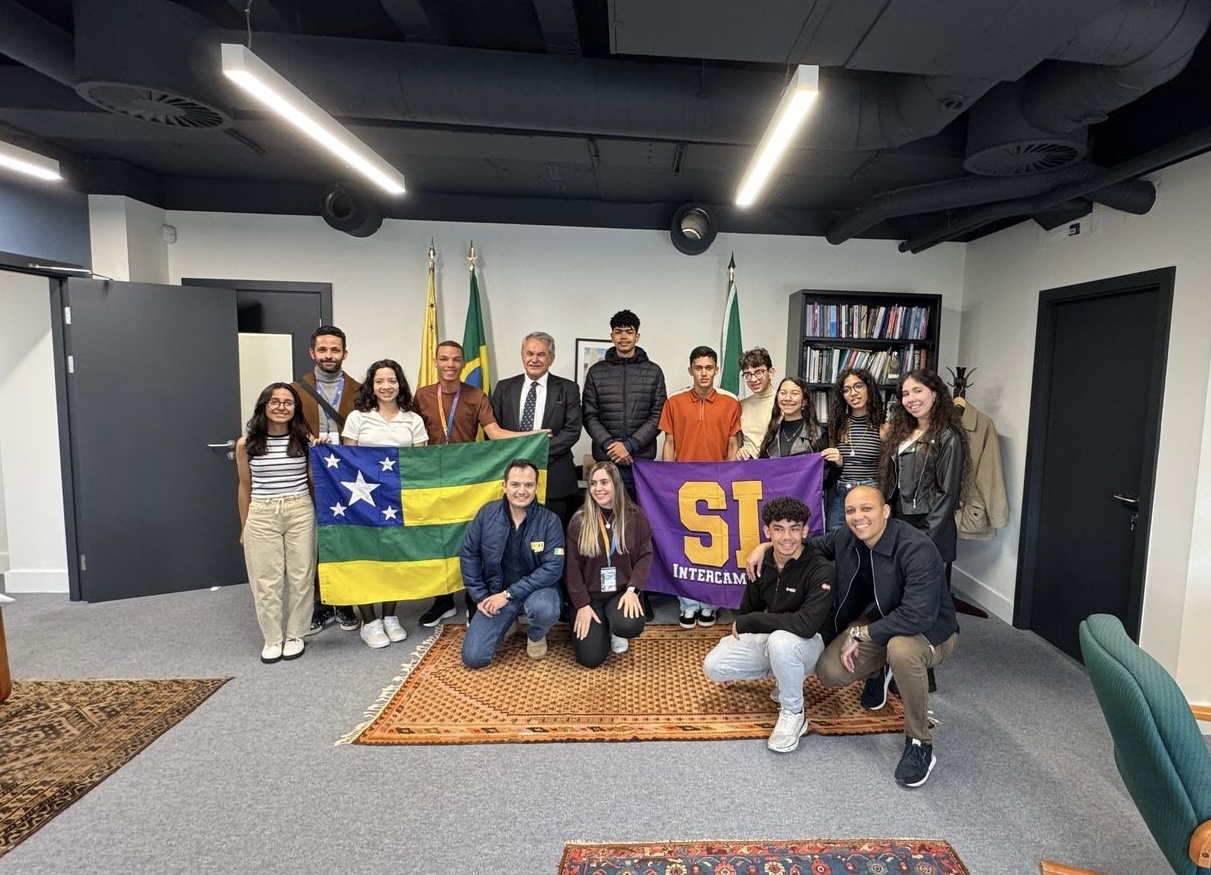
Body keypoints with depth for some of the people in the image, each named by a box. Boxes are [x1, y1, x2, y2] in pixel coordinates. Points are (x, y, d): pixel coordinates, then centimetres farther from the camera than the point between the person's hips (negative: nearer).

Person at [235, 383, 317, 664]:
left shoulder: (305, 439, -1)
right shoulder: (246, 444, 2)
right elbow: (245, 487, 10)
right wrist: (244, 527, 13)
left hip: (300, 512, 0)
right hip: (261, 516, 0)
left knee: (300, 576, 7)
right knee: (266, 580, 7)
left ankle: (294, 635, 25)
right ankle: (272, 639, 23)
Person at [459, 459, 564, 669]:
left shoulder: (549, 521, -16)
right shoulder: (487, 513, -9)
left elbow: (553, 568, -21)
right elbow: (468, 555, 0)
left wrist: (509, 594, -23)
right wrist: (480, 596, -7)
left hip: (536, 587, -2)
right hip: (496, 590, 2)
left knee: (545, 610, -37)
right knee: (473, 658, -7)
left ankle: (536, 635, 2)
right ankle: (507, 622, 24)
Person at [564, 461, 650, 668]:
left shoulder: (634, 516, -2)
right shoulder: (579, 521, -4)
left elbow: (645, 555, -2)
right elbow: (572, 567, -3)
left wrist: (632, 589, -16)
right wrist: (582, 604, -9)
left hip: (622, 592, 0)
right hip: (590, 595, 0)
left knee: (630, 626, -31)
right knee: (589, 658, -13)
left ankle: (616, 629, 8)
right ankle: (603, 627, 22)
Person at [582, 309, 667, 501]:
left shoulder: (653, 372, 7)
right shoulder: (596, 372, 8)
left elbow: (657, 417, 1)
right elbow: (590, 417, 4)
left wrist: (629, 445, -10)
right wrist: (609, 444, -12)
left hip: (642, 459, 0)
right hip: (605, 460, 1)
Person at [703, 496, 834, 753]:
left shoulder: (820, 569, -24)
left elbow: (807, 624, -36)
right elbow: (747, 609, 8)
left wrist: (747, 622, -27)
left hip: (809, 644, -6)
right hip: (768, 639, 6)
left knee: (780, 640, -39)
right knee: (713, 666, -10)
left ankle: (793, 714, -12)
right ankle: (785, 675, 11)